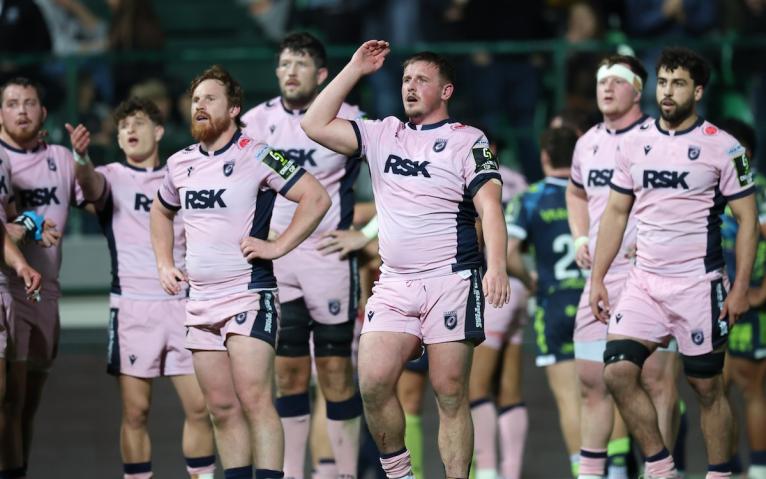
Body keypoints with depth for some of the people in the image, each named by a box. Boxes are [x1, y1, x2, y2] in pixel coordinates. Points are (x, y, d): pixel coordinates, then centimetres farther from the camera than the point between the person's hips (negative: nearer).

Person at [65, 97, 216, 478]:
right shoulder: (112, 178, 4)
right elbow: (91, 185, -21)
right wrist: (81, 158, -43)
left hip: (181, 304, 2)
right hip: (131, 305, -2)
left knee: (199, 405, -2)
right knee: (135, 411, -2)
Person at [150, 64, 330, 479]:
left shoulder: (255, 156, -7)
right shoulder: (180, 164, 12)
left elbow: (316, 197, -10)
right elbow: (161, 212, 31)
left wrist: (277, 246, -13)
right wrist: (164, 265, 19)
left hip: (249, 297, -6)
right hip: (200, 301, 6)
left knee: (254, 400, -14)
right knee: (221, 407, 7)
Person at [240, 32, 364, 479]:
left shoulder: (347, 121, -4)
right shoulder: (256, 122, 5)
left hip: (328, 255, -3)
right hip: (273, 259, 3)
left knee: (335, 371, -3)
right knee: (288, 372, 5)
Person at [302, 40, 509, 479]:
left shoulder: (468, 140, 2)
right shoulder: (382, 135, 15)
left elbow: (489, 206, -9)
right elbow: (316, 126, 10)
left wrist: (497, 267, -23)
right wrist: (355, 69, 9)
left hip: (451, 281, -4)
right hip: (394, 286, 4)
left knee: (451, 394, -5)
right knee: (373, 383, -11)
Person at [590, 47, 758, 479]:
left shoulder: (723, 147, -5)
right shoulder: (635, 144, 7)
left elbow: (747, 219, -4)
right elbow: (616, 213, 14)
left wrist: (741, 289, -10)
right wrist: (597, 279, 9)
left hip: (699, 285, -4)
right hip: (644, 283, 4)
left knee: (707, 387, 1)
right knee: (618, 373, -9)